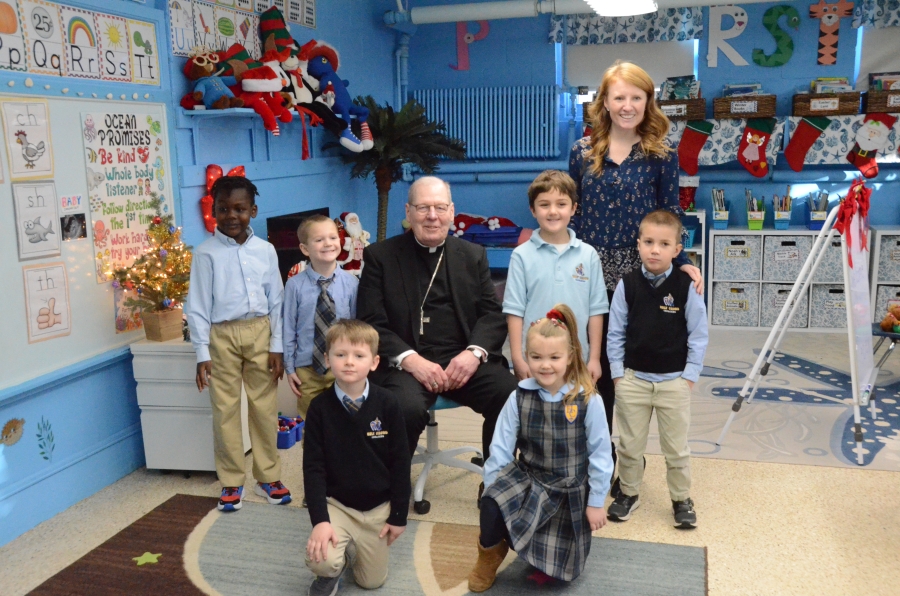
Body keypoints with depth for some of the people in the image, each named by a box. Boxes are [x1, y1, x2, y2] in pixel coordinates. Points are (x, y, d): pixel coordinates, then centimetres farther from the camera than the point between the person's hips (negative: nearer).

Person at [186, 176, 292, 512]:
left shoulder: (265, 250, 3)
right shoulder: (206, 253, -3)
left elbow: (276, 301, 5)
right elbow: (198, 307, -3)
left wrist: (277, 346, 2)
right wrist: (202, 353, -6)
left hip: (259, 332, 2)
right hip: (222, 335, -2)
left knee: (264, 406, 9)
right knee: (225, 409, 6)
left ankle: (268, 476, 23)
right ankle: (231, 481, 20)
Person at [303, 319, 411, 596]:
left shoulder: (387, 404, -12)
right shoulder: (319, 408, -12)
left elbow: (400, 463, -6)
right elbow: (313, 466, -11)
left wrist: (399, 516, -4)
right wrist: (319, 519, -20)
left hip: (378, 507, 1)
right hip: (336, 503, -1)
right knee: (321, 561, -26)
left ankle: (355, 551, 43)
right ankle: (332, 571, 12)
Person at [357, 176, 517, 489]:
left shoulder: (473, 255, 15)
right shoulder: (380, 256, 6)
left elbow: (493, 314, 9)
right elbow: (371, 323, -2)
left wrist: (474, 352, -12)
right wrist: (411, 360, -17)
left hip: (463, 360, 3)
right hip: (406, 363, -3)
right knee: (407, 408, -34)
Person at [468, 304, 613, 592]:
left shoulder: (588, 401, -17)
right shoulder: (519, 397, -12)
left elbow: (600, 455, -8)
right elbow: (500, 449, -6)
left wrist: (596, 502, -2)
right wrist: (491, 490, -7)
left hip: (571, 491, 0)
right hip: (526, 477, 1)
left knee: (560, 568, 9)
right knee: (492, 505, -31)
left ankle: (543, 560, 47)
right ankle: (490, 554, 2)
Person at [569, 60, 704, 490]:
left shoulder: (661, 155, 0)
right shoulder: (582, 152, 5)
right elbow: (570, 215, 8)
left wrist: (682, 263, -13)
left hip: (639, 276, -1)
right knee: (594, 366, 9)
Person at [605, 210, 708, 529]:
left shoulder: (686, 286, -10)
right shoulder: (627, 285, -6)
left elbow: (699, 335, -4)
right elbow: (615, 333, 1)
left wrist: (689, 376, -6)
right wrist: (618, 373, -2)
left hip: (674, 381, -1)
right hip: (633, 379, 1)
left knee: (676, 448, 12)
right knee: (630, 445, 14)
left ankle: (681, 499, 30)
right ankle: (628, 493, 33)